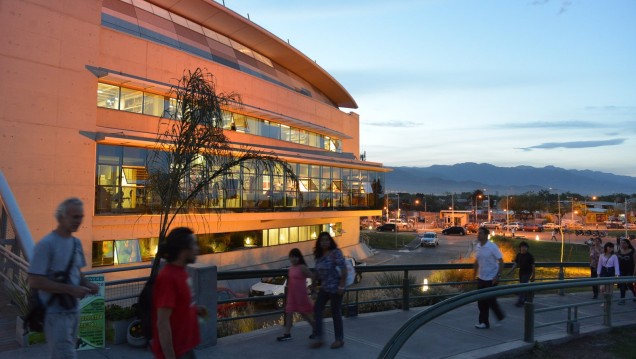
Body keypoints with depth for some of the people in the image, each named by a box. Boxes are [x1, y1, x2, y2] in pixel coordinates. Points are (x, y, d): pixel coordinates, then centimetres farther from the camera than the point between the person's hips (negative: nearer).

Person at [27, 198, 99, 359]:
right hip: (55, 314, -8)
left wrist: (86, 284, -2)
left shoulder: (76, 242, 8)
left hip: (73, 311, 8)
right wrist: (70, 289, -23)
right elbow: (35, 282, -20)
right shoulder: (46, 244, -17)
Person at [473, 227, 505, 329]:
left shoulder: (492, 247, -15)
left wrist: (497, 276, -20)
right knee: (481, 301, 6)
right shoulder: (478, 246, 4)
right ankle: (484, 322, 13)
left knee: (490, 300, -1)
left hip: (491, 279, -6)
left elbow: (501, 262, -14)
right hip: (481, 278, 6)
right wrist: (475, 275, 14)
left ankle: (500, 315, 25)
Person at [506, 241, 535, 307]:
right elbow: (516, 264, 5)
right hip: (521, 272, 6)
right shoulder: (518, 255, 4)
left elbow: (533, 266, -5)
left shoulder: (530, 256, -10)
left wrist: (533, 276, -4)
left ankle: (520, 301, -12)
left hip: (527, 273, -6)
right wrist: (511, 271, -7)